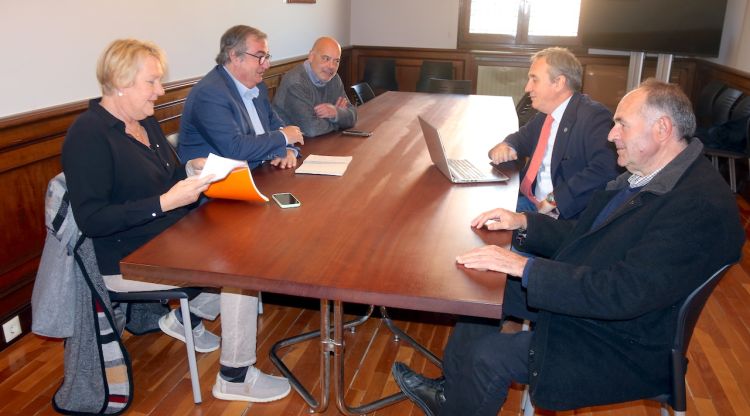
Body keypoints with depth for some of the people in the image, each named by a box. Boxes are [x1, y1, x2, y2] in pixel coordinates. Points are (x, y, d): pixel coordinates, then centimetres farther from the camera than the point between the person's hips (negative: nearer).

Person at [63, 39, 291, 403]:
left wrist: (194, 168, -3)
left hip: (172, 235, 9)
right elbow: (91, 220, -24)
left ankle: (186, 317, 17)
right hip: (130, 260, -9)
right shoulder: (88, 135, -19)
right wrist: (165, 203, -29)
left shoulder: (145, 121, 9)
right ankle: (234, 379, -1)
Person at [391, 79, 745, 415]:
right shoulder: (642, 175, 2)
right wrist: (523, 222, -3)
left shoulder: (703, 207, -28)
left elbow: (626, 294, -33)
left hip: (622, 347, -9)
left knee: (488, 355, -17)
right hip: (581, 294, 9)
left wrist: (524, 266, -32)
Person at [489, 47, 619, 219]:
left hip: (566, 214, -8)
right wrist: (505, 146, 3)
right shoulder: (546, 113, 10)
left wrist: (555, 199, -29)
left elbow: (604, 169, -29)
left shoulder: (594, 116, -16)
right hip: (530, 202, 8)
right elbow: (523, 137, 27)